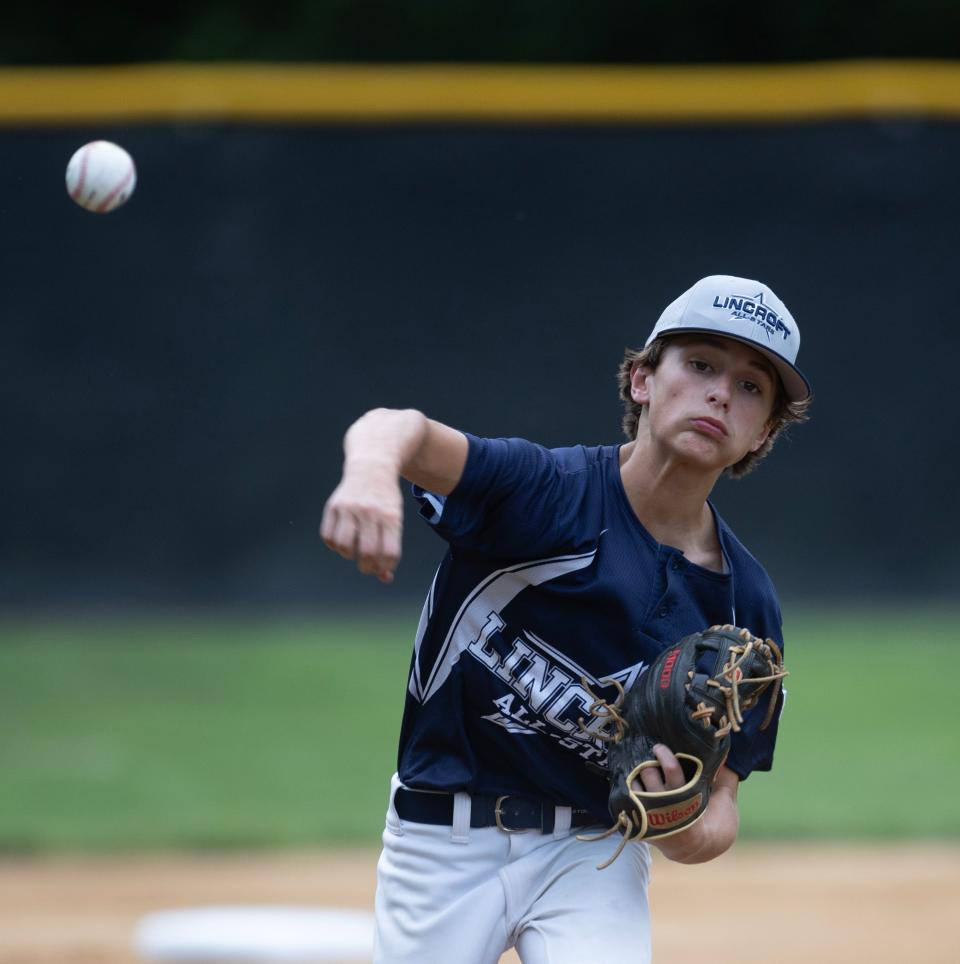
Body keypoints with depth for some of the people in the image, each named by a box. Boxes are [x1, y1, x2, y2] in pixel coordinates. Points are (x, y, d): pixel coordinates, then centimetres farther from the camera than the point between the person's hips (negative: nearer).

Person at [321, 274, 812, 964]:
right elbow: (407, 432, -33)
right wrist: (373, 466, -58)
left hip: (596, 854, 2)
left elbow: (721, 798, 1)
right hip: (444, 846, -2)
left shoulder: (745, 604, -3)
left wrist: (685, 831, -24)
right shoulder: (546, 491, -14)